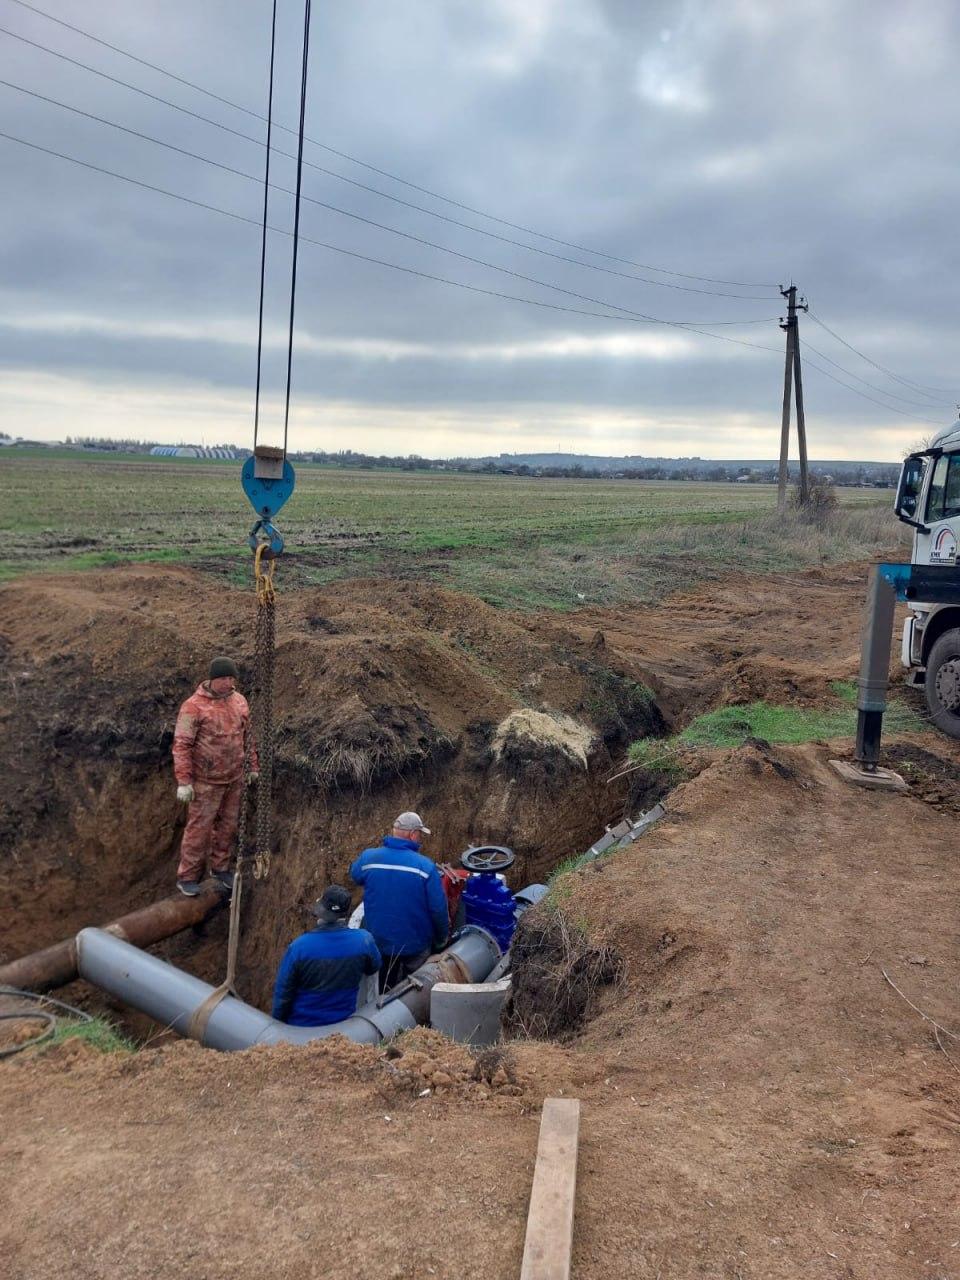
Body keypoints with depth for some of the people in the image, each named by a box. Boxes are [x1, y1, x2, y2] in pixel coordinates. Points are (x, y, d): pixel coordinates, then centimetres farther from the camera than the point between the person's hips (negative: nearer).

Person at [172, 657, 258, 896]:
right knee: (199, 827, 2)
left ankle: (220, 867, 32)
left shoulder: (239, 701, 3)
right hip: (207, 781, -6)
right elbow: (182, 745, -15)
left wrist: (253, 766, 15)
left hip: (235, 778, 6)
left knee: (228, 825, 15)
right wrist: (183, 781, -18)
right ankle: (187, 876, 15)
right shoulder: (194, 706, -15)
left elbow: (248, 736, 14)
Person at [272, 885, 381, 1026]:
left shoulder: (298, 947, -26)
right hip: (343, 1024, 1)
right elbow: (373, 968, 1)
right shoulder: (364, 940, -20)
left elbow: (282, 993, -16)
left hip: (302, 1026, -1)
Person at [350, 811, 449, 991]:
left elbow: (355, 876, 9)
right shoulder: (426, 866, -24)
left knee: (383, 992, 25)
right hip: (415, 945, -3)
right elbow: (439, 909, -18)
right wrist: (441, 939, 0)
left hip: (378, 942, 3)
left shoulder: (368, 857, -15)